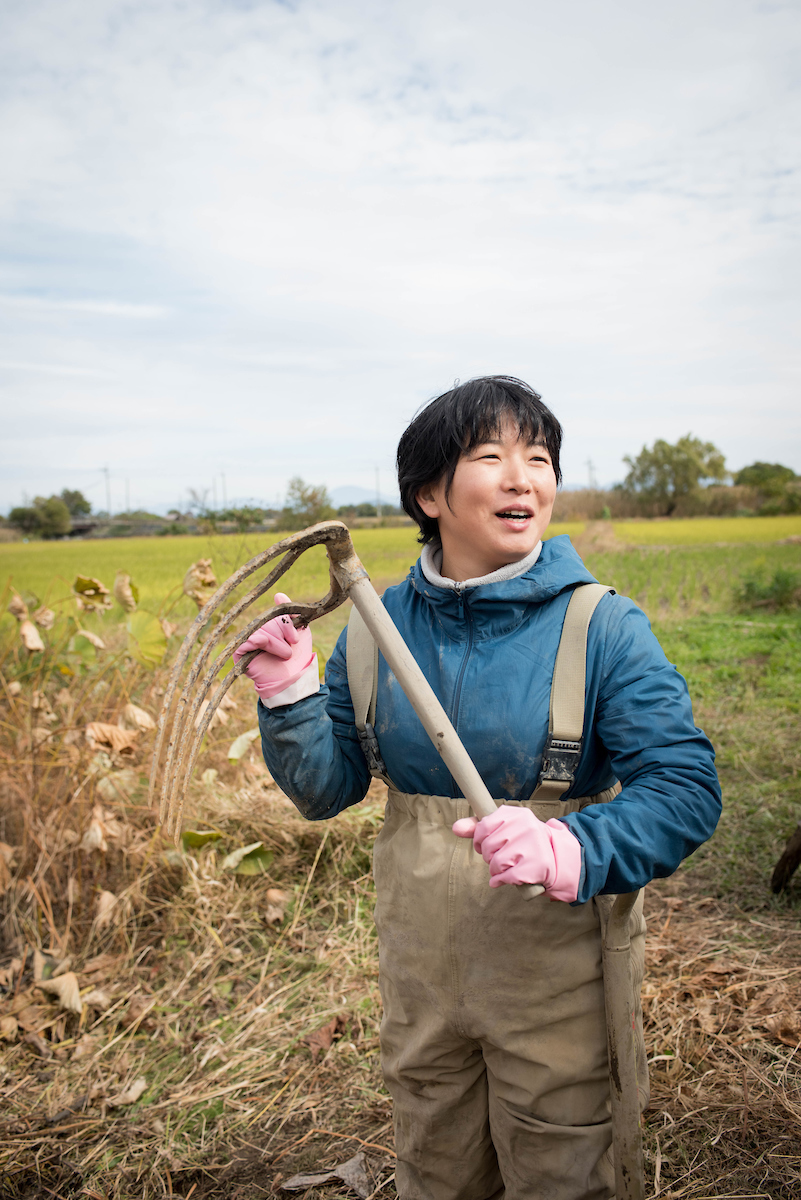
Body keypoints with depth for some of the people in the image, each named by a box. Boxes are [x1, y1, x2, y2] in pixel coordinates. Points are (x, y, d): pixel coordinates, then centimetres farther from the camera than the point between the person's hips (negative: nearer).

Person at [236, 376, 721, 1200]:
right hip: (420, 958, 4)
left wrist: (570, 850, -36)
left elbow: (687, 789, -20)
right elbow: (326, 790, -1)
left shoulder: (603, 627, -16)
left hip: (558, 961, -3)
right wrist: (288, 691, -17)